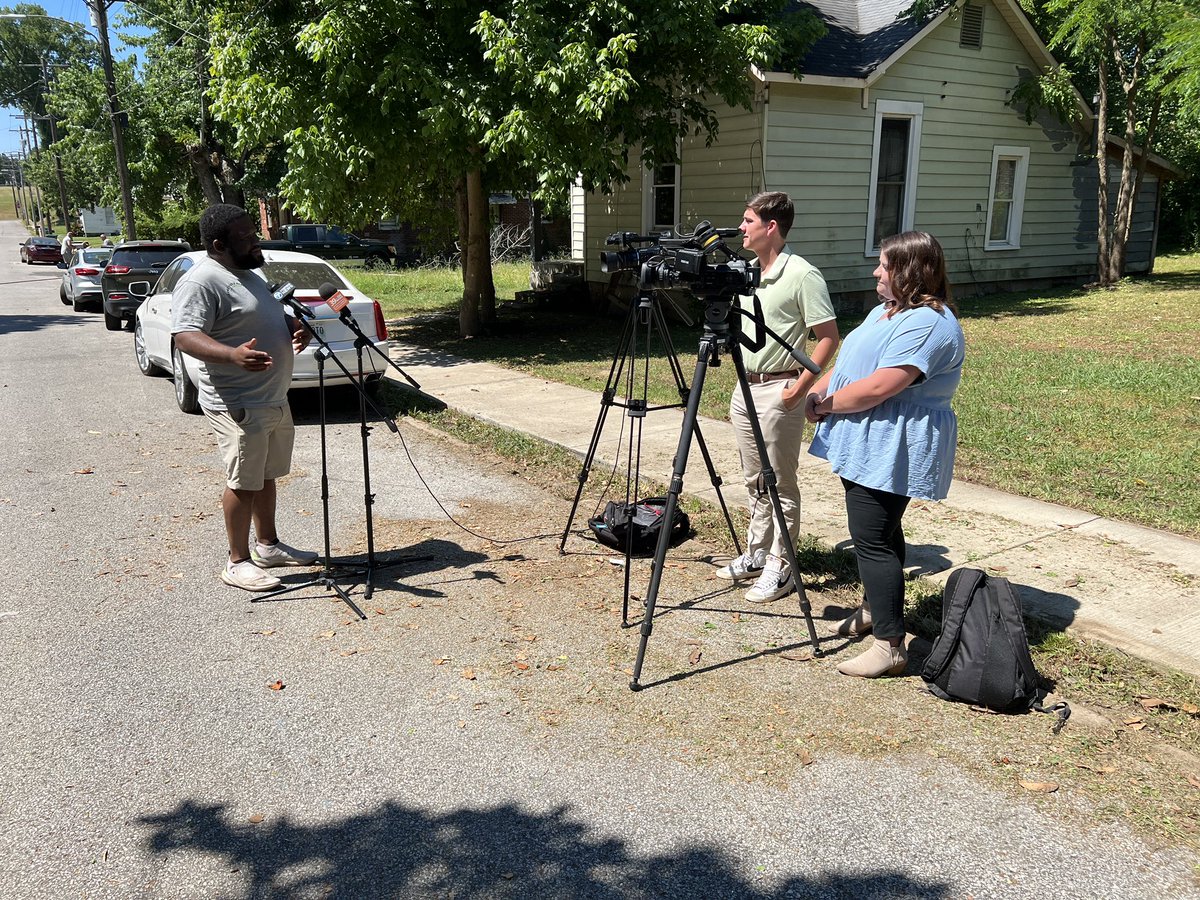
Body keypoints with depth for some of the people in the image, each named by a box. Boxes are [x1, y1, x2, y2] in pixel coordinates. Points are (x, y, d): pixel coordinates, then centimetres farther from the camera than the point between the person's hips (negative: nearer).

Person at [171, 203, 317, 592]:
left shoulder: (249, 275, 15)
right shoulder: (201, 282, -16)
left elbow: (271, 320, 28)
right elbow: (186, 335, -26)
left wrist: (295, 327, 5)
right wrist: (232, 354, -43)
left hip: (275, 400, 10)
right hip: (238, 406, -9)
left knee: (267, 476, 18)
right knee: (244, 482, -2)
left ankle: (268, 546, 32)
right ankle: (238, 562, 10)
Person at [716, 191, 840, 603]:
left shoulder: (803, 275, -14)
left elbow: (828, 337, -14)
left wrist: (800, 386, -19)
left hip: (778, 391, -8)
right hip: (745, 386, 8)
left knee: (780, 485, 1)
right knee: (754, 481, 16)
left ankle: (780, 568, 10)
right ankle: (756, 554, 29)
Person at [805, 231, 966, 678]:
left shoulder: (926, 323, -20)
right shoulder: (887, 310, 15)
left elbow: (877, 388, -26)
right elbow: (846, 363, 19)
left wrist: (826, 404, -12)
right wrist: (818, 391, 1)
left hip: (892, 451, -11)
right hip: (868, 443, 11)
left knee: (872, 539, -10)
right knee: (877, 533, 21)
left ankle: (890, 645, -4)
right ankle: (874, 608, 37)